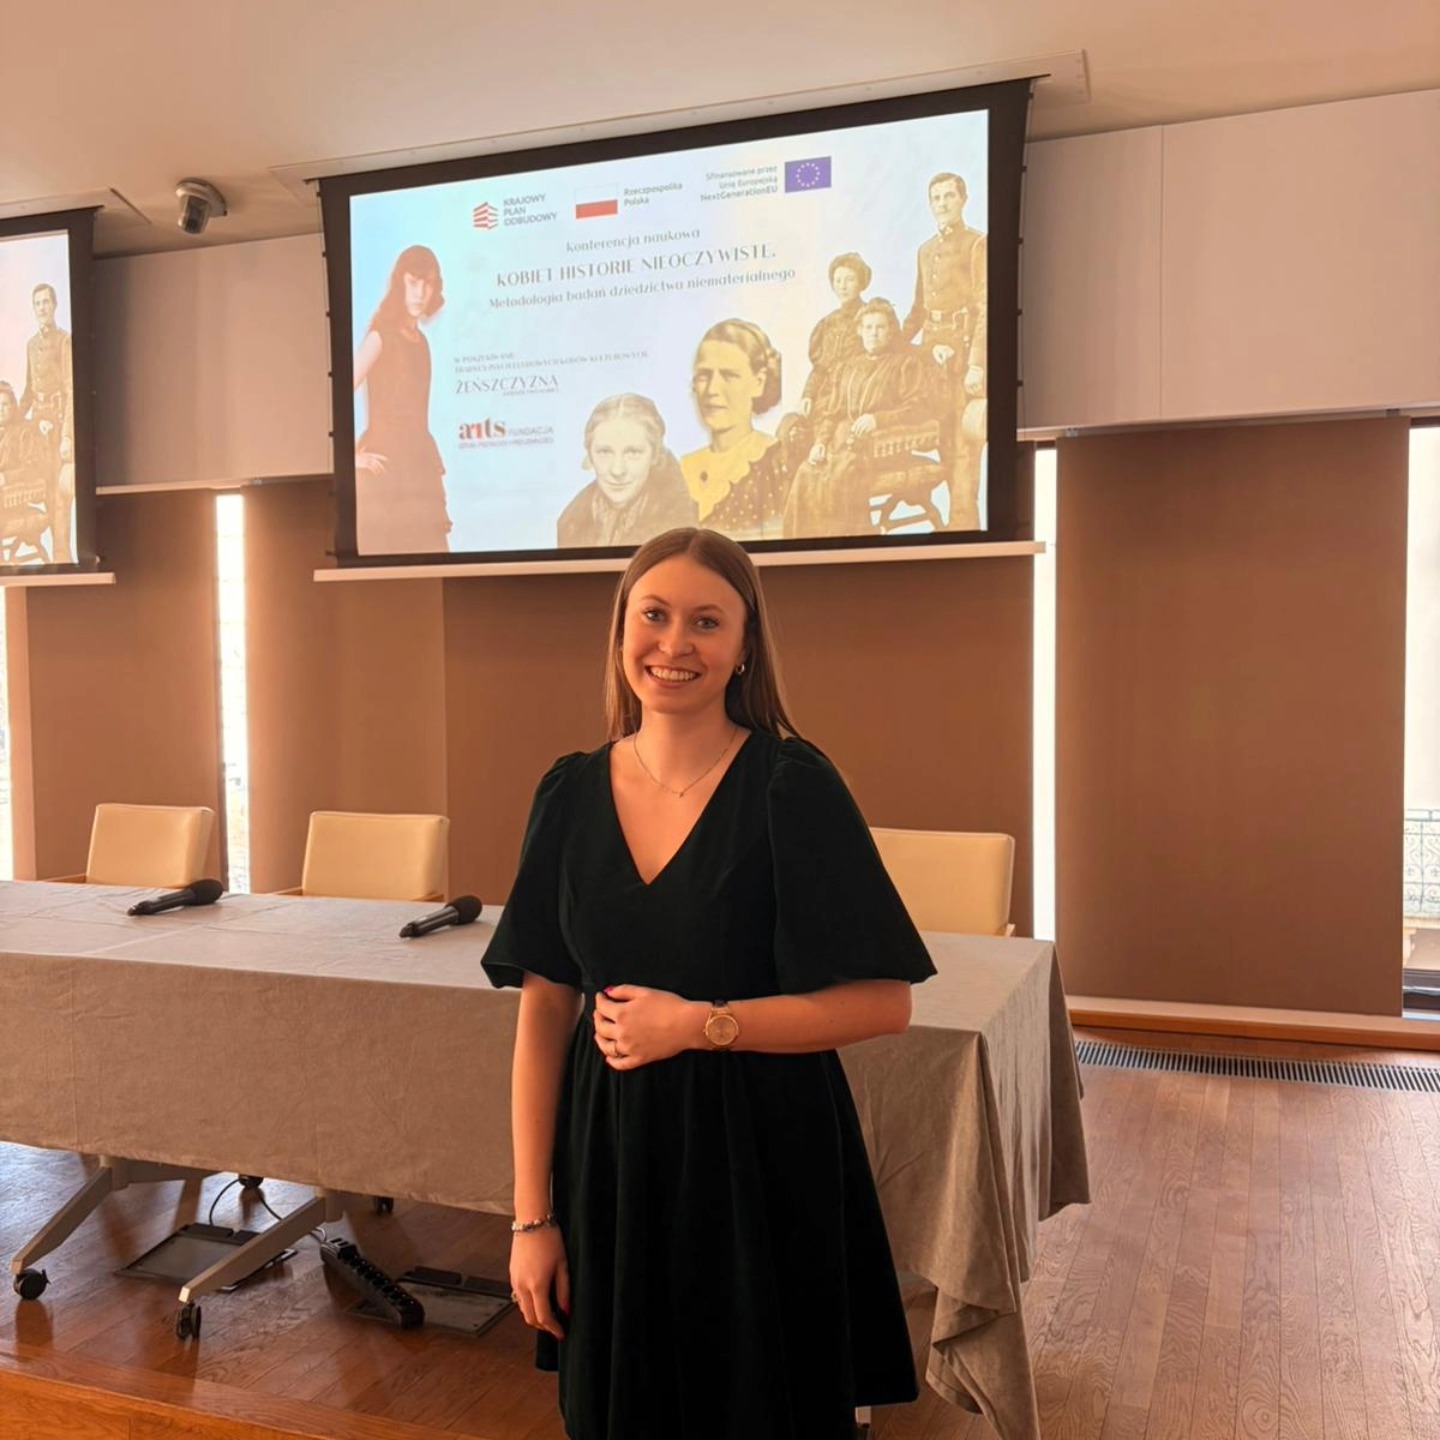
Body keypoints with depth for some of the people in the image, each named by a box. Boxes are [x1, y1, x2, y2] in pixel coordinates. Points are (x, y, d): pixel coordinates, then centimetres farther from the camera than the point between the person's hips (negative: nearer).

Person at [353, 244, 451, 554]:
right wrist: (352, 456, -12)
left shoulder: (419, 340, 16)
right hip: (385, 471, -7)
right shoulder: (381, 335, -7)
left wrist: (432, 461, 8)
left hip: (419, 467, 7)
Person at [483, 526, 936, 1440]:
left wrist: (697, 1024, -17)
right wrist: (532, 1214, 0)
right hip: (611, 1159, 4)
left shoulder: (792, 785, -12)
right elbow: (544, 1010, 2)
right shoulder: (571, 794, 0)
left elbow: (885, 1001, -13)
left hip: (762, 1164, -3)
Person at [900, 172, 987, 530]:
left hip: (965, 352, -6)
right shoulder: (925, 250, 18)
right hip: (932, 353, 7)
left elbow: (985, 308, -10)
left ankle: (963, 521, -8)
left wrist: (978, 363, -18)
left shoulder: (977, 244, -2)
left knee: (965, 439, -9)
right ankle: (960, 514, 12)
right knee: (942, 440, 6)